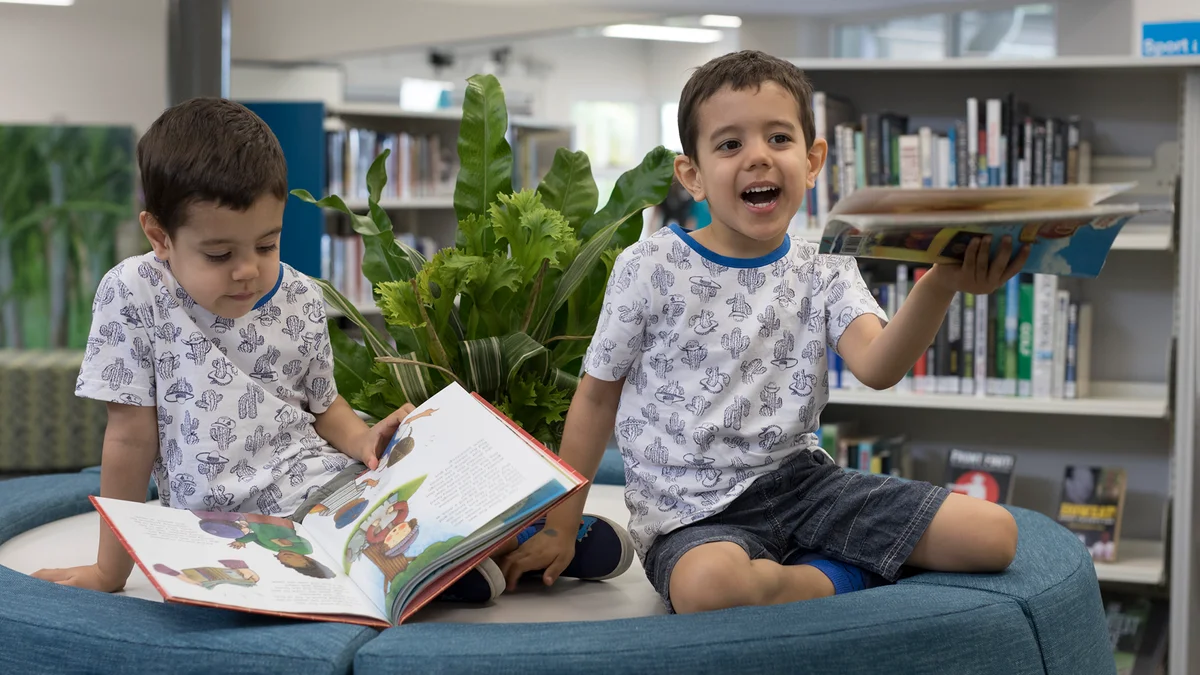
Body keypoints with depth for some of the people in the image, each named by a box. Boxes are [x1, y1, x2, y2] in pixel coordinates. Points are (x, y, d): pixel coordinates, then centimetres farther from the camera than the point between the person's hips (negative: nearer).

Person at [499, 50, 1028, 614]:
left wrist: (940, 286, -36)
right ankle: (840, 578, -12)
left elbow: (877, 367, -16)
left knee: (993, 533, -10)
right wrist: (559, 525, 5)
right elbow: (597, 397, 6)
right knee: (706, 585, -41)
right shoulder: (650, 269, -3)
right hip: (692, 508, -3)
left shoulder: (824, 271, 4)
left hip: (799, 478, 4)